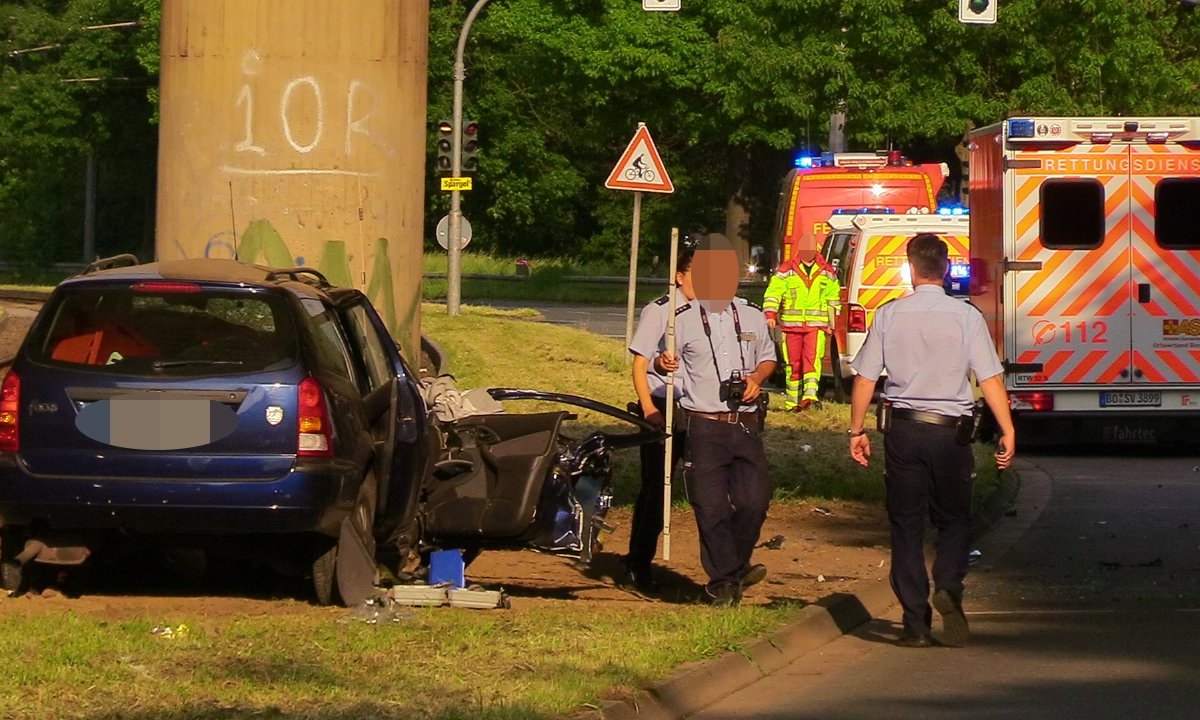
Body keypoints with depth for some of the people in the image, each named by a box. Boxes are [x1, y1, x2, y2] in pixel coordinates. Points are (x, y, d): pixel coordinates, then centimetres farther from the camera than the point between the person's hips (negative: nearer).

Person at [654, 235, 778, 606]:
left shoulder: (752, 317, 11)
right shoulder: (683, 321, 1)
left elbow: (768, 357, 23)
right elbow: (667, 362, 6)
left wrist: (757, 378, 2)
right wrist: (664, 364, -18)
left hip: (746, 425, 3)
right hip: (704, 426, -3)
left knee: (754, 500, -4)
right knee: (711, 506, -4)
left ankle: (731, 569, 18)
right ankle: (724, 579, 8)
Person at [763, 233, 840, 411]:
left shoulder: (827, 272, 10)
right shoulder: (785, 270, 3)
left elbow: (833, 297, 21)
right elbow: (772, 293, -3)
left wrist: (831, 323, 19)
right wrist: (770, 315, -18)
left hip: (816, 324, 0)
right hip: (791, 324, 0)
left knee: (812, 358, -18)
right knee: (793, 363, 5)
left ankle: (810, 394, -28)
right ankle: (792, 401, 13)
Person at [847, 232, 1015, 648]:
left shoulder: (889, 315, -2)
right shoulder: (967, 317, -5)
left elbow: (865, 379, 1)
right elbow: (990, 380, -8)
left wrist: (857, 431, 11)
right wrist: (1007, 432, -3)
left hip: (902, 429, 1)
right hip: (951, 431, -1)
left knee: (906, 525, 7)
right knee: (955, 519, 13)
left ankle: (915, 623, 4)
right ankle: (948, 587, -14)